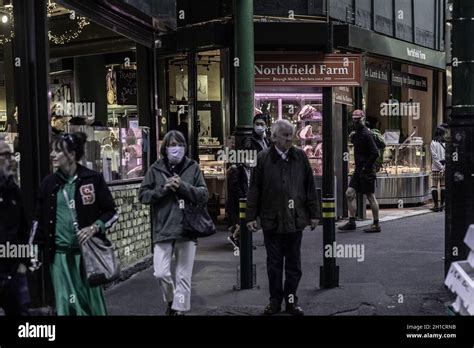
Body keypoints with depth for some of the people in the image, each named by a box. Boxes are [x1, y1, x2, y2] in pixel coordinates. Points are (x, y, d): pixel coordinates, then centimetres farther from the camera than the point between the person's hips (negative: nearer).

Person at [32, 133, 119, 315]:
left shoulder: (93, 179, -5)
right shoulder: (49, 183, 4)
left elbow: (111, 212, 1)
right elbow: (40, 219, 11)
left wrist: (94, 227, -15)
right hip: (60, 254, 2)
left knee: (93, 302, 8)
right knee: (66, 304, 2)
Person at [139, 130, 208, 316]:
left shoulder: (193, 167, 2)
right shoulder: (156, 169, 2)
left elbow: (204, 195, 0)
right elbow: (143, 195, 2)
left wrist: (183, 186, -14)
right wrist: (163, 188, -13)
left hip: (187, 229, 0)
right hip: (163, 229, 0)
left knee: (184, 276, 6)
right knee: (161, 273, -2)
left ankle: (179, 309, 20)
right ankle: (171, 300, 27)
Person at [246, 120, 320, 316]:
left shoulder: (300, 157, 2)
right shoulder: (263, 158, -3)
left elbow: (309, 187, 5)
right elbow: (254, 190, 0)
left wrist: (313, 214, 4)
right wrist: (251, 216, -2)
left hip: (295, 220, 1)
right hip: (271, 220, -1)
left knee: (294, 264, 10)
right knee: (274, 264, 10)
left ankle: (291, 300, 22)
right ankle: (275, 300, 21)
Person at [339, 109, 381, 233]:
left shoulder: (366, 134, -15)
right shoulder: (357, 133, 12)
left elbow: (375, 153, -21)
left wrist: (366, 167, -17)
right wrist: (352, 138, 8)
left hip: (367, 171, -9)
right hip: (358, 170, 9)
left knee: (370, 196, -1)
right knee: (349, 193, 5)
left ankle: (376, 225, 10)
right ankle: (352, 222, 10)